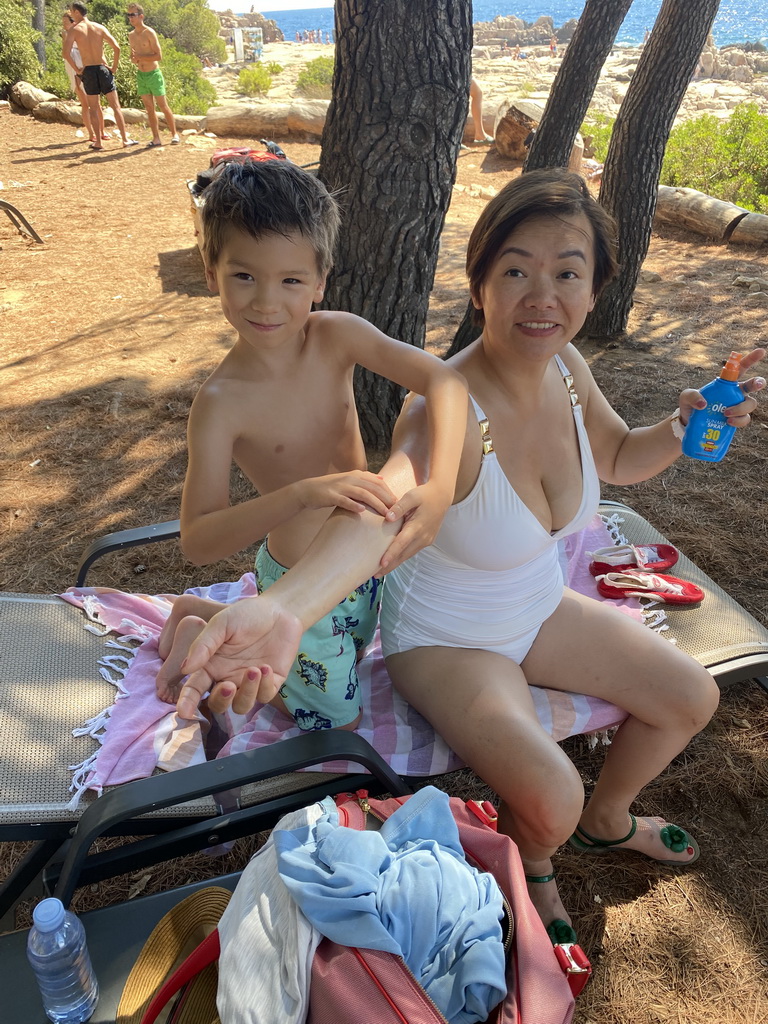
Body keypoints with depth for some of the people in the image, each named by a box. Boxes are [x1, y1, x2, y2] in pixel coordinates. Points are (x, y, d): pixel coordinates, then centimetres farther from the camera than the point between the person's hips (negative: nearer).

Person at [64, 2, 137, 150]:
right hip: (103, 69, 1)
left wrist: (77, 70, -1)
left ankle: (98, 142, 7)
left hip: (88, 71, -1)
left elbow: (66, 53, -13)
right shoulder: (99, 27, 5)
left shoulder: (74, 29, -1)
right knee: (115, 105, 5)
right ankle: (125, 139, 2)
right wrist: (114, 68, 5)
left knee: (93, 108, 8)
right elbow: (117, 48, -4)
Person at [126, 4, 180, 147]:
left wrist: (140, 57, -20)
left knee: (163, 106, -1)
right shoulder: (131, 35, 9)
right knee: (149, 108, 4)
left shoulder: (150, 33, -10)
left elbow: (159, 56, -16)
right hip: (141, 75, 6)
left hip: (153, 74, -6)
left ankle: (174, 134, 11)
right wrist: (133, 59, -5)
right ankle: (156, 138, 7)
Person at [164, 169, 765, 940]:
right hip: (445, 641, -7)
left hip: (539, 608, 7)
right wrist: (282, 610, -77)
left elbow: (618, 458, 7)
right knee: (549, 799, -23)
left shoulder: (567, 369, -13)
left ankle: (607, 820, 41)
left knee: (692, 698, 10)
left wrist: (684, 426, -14)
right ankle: (531, 869, 19)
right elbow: (382, 507, -57)